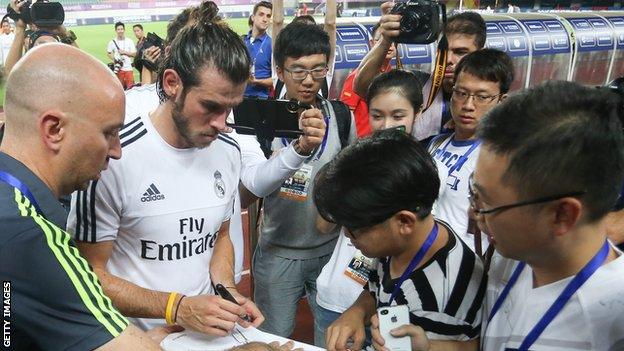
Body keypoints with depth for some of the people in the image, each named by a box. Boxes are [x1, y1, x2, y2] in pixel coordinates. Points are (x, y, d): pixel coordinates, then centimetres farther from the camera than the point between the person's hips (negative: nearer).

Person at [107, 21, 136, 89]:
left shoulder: (129, 41, 3)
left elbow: (134, 53, 2)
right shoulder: (112, 42, 2)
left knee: (130, 86, -6)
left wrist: (124, 52, -10)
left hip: (128, 67, 0)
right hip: (118, 68, 0)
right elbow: (108, 53, 11)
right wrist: (114, 60, -5)